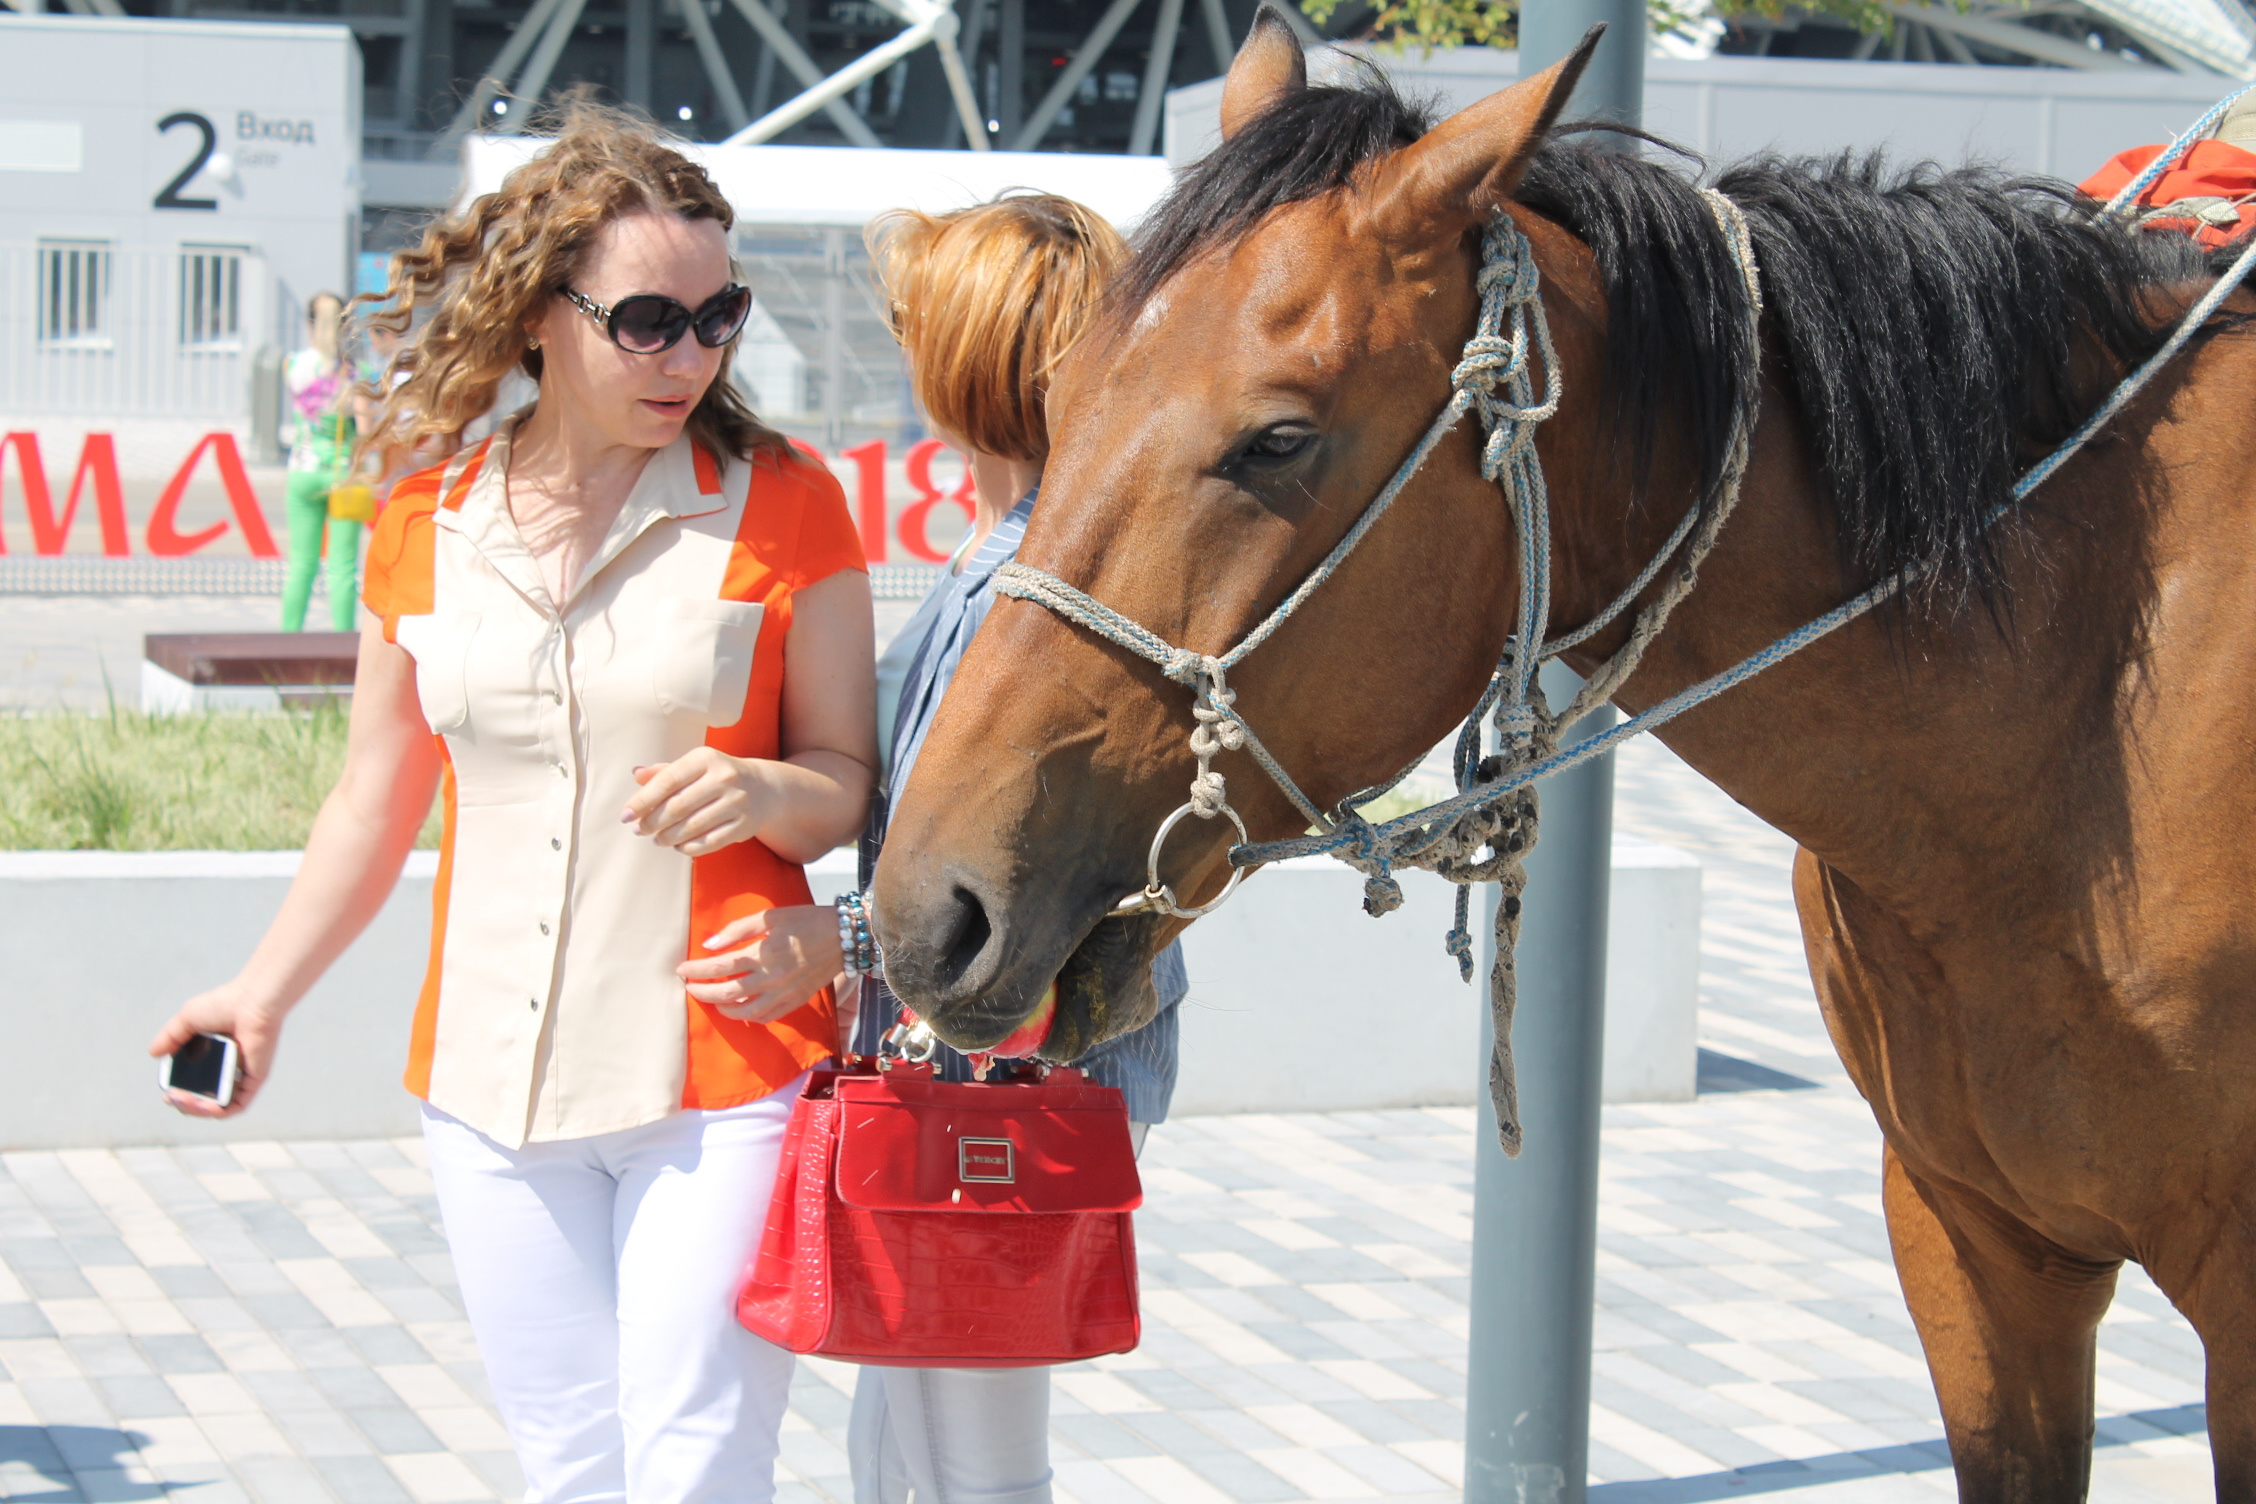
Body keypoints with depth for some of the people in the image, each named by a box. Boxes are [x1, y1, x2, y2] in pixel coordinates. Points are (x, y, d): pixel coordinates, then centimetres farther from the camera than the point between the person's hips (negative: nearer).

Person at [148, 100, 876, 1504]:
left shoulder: (782, 505, -3)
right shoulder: (426, 529, 5)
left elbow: (850, 780, 0)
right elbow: (381, 798, 16)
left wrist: (760, 790, -21)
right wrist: (262, 997, 13)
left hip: (722, 1080, -3)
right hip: (492, 1087, 4)